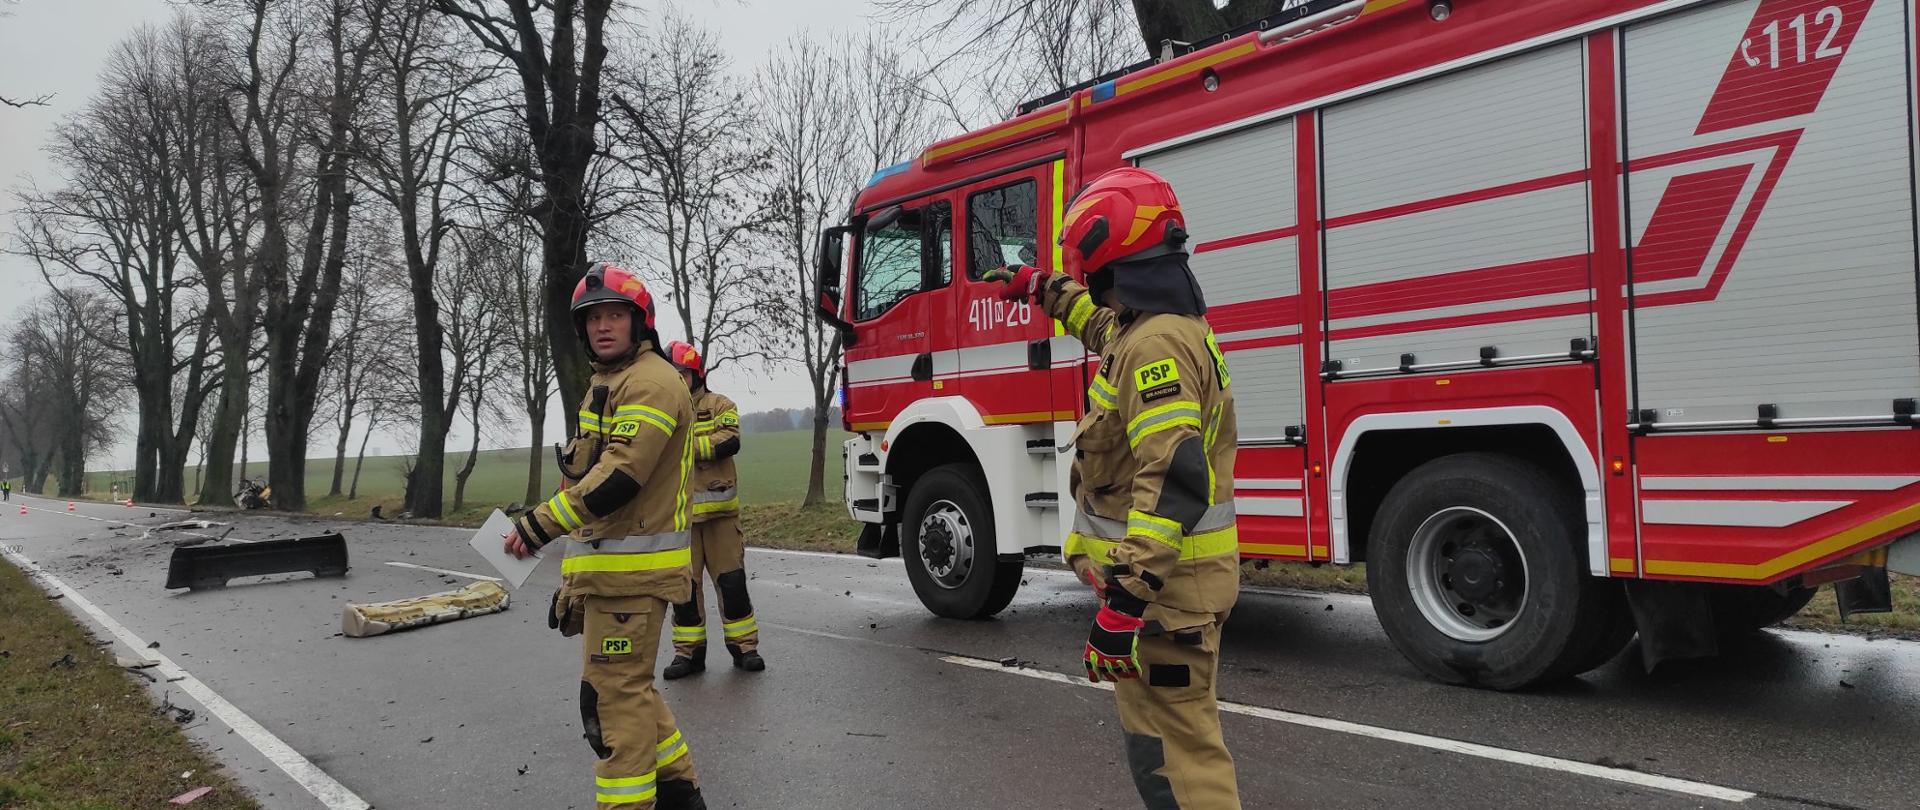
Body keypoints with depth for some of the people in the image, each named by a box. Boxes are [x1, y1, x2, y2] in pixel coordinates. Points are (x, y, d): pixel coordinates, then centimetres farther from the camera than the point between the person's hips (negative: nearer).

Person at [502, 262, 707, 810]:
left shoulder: (650, 381, -13)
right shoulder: (610, 382, 20)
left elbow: (622, 476, -24)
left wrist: (540, 524, -21)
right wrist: (577, 577, 26)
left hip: (631, 572, -11)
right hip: (612, 568, 11)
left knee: (615, 694, -7)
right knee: (628, 687, 18)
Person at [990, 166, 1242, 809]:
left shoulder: (1156, 345, -22)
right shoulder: (1167, 324, 11)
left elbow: (1173, 480, -31)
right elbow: (1105, 324, 37)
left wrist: (1126, 600, -34)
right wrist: (1044, 289, 46)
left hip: (1161, 588, -11)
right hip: (1179, 579, 11)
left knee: (1167, 752, -4)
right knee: (1182, 724, 23)